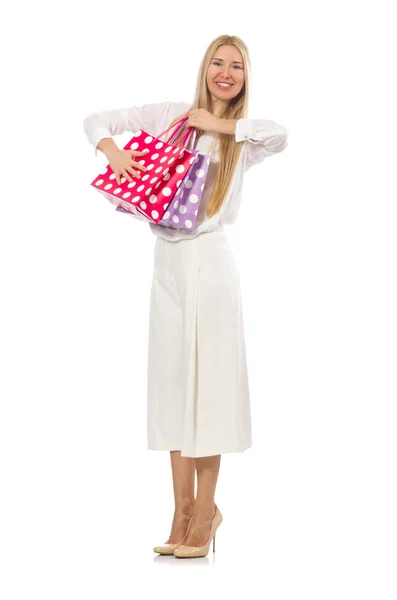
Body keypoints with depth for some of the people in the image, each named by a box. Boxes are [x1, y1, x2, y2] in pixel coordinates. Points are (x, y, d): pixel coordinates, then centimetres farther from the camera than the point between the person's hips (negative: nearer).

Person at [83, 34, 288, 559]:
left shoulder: (243, 140, 5)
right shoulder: (169, 115, 10)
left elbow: (281, 135, -18)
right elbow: (97, 120, 10)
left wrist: (219, 125, -11)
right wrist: (112, 150, -9)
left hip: (210, 263, -3)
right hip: (168, 264, 3)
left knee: (208, 382, -1)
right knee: (172, 383, 6)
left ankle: (206, 508, 11)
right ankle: (183, 509, 15)